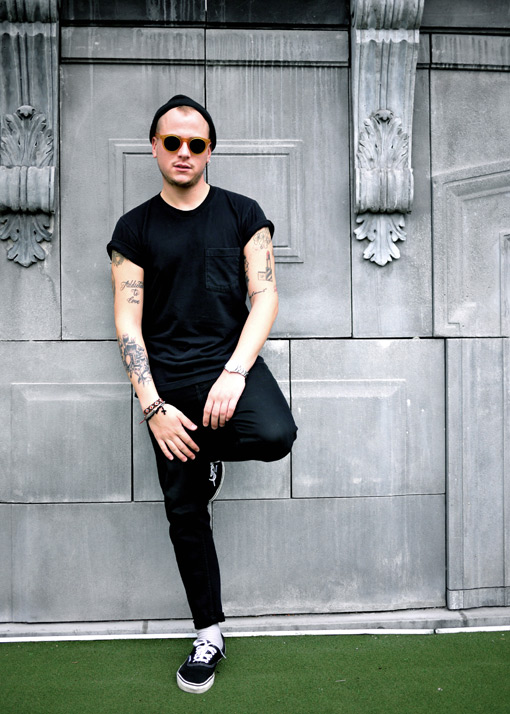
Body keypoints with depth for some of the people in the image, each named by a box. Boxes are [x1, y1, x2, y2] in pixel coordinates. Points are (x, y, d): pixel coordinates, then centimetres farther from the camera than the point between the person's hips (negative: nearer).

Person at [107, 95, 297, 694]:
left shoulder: (242, 214, 6)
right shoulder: (135, 229, 6)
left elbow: (265, 296, -2)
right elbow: (128, 323, 0)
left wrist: (234, 372, -17)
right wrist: (153, 406, -11)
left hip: (231, 363, 0)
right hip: (167, 378, 1)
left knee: (275, 435, -32)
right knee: (184, 511, 6)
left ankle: (212, 451, 6)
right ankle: (209, 634, 27)